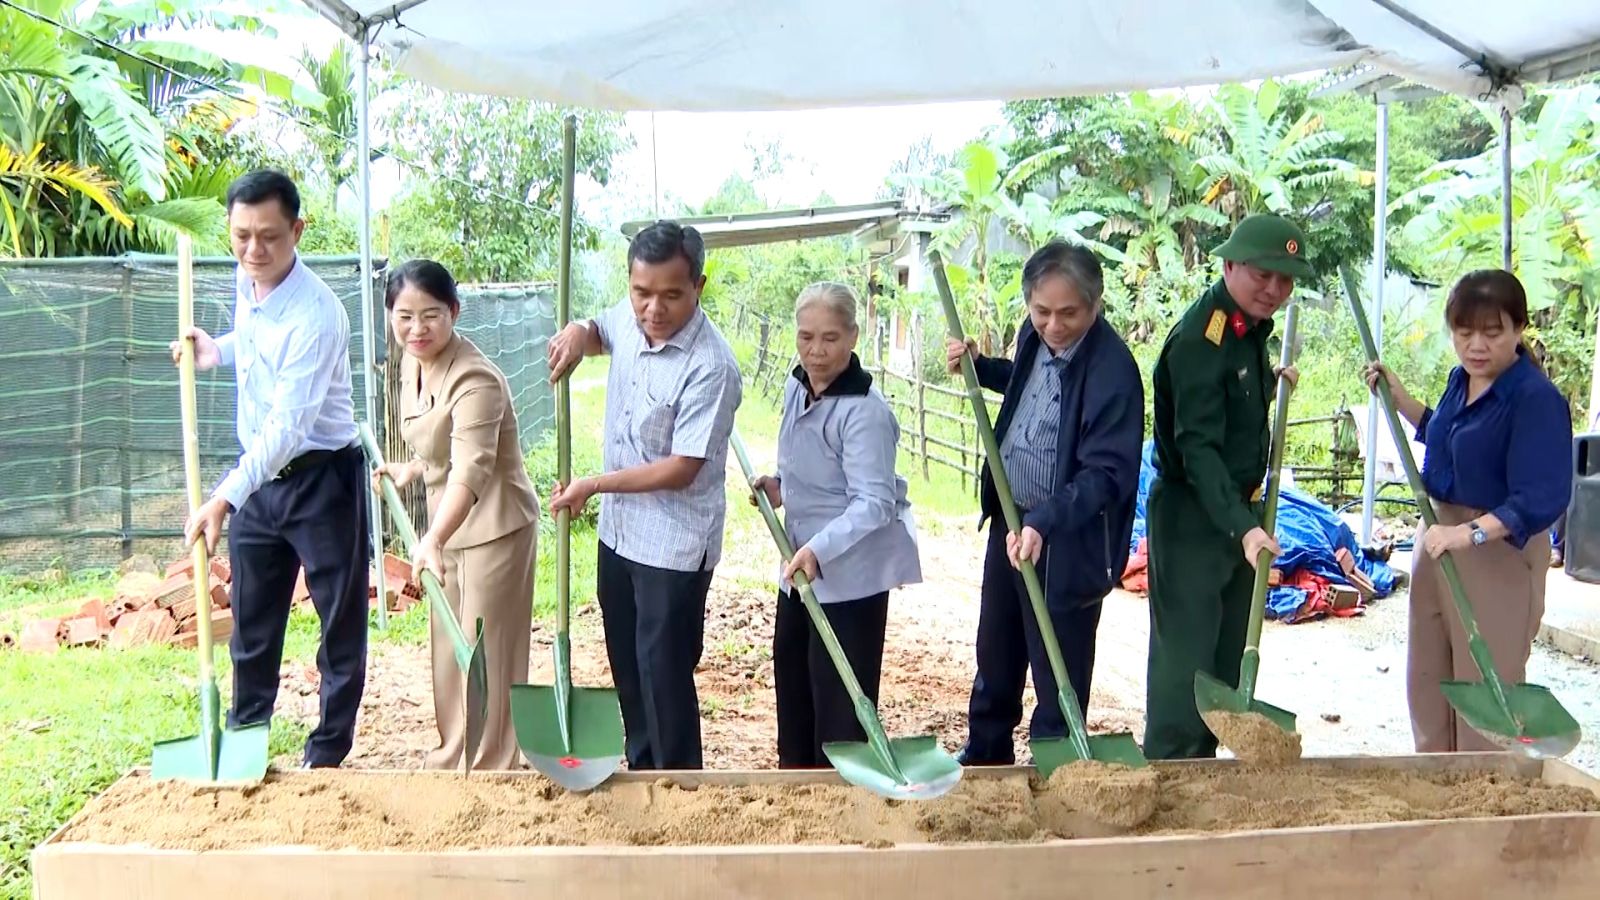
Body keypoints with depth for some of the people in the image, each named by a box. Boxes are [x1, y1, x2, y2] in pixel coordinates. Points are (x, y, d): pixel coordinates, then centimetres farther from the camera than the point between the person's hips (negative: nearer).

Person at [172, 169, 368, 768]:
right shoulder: (246, 282, 0)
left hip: (322, 477, -8)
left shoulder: (314, 314, -26)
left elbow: (287, 427, -33)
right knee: (251, 617, 18)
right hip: (260, 474, 8)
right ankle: (243, 736, 34)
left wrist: (224, 499, -40)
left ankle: (326, 753, 18)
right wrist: (218, 352, 5)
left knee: (340, 622, 4)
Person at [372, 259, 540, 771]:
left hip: (493, 525, -9)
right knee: (448, 645, 21)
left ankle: (492, 768, 16)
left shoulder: (475, 380, -28)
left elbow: (471, 470, -44)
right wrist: (410, 470, 5)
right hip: (450, 523, 9)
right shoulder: (412, 363, 0)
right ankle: (454, 754, 39)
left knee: (487, 652, 1)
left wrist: (433, 541, -56)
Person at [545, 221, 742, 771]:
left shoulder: (710, 368, -26)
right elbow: (599, 333, 22)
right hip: (619, 531, 8)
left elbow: (681, 469, -25)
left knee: (665, 676, 0)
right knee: (627, 668, 21)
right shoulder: (629, 319, -3)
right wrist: (578, 334, -3)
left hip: (674, 545, -8)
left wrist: (593, 486, -17)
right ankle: (642, 772, 38)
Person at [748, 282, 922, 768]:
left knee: (840, 696, -2)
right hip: (801, 564, 9)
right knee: (792, 676, 21)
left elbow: (874, 503, -28)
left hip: (852, 572, -9)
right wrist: (780, 487, 1)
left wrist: (820, 548, -37)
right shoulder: (796, 389, 3)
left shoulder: (864, 411, -24)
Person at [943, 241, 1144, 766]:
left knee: (1058, 682, 4)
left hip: (1068, 543, -9)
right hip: (1010, 522, 9)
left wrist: (1043, 524, -39)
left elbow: (1107, 473, -29)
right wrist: (979, 366, 6)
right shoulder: (1035, 337, 0)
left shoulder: (1112, 371, -25)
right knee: (995, 658, 25)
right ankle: (985, 758, 45)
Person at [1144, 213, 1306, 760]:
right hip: (1191, 516, -10)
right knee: (1185, 660, -6)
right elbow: (1198, 449, -29)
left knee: (1226, 659, 16)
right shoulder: (1200, 339, -21)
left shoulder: (1252, 326, 8)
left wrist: (1269, 383, 14)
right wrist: (1242, 526, -36)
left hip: (1240, 514, 10)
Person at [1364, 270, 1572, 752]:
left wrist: (1470, 532, -42)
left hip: (1501, 554, -9)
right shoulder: (1461, 379, 4)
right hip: (1440, 541, 9)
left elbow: (1542, 498, -30)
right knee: (1427, 681, 18)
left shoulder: (1537, 400, -21)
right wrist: (1397, 396, 15)